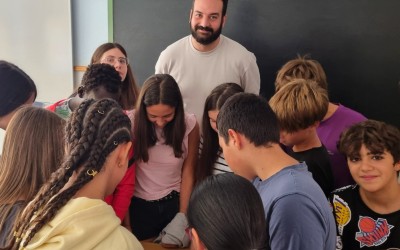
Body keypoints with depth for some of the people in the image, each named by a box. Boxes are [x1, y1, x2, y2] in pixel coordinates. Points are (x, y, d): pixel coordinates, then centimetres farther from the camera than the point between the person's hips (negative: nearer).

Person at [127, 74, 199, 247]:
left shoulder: (189, 124, -13)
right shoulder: (132, 122, -17)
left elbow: (188, 172, -5)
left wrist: (182, 215, -7)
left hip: (174, 202, 1)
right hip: (139, 205, 0)